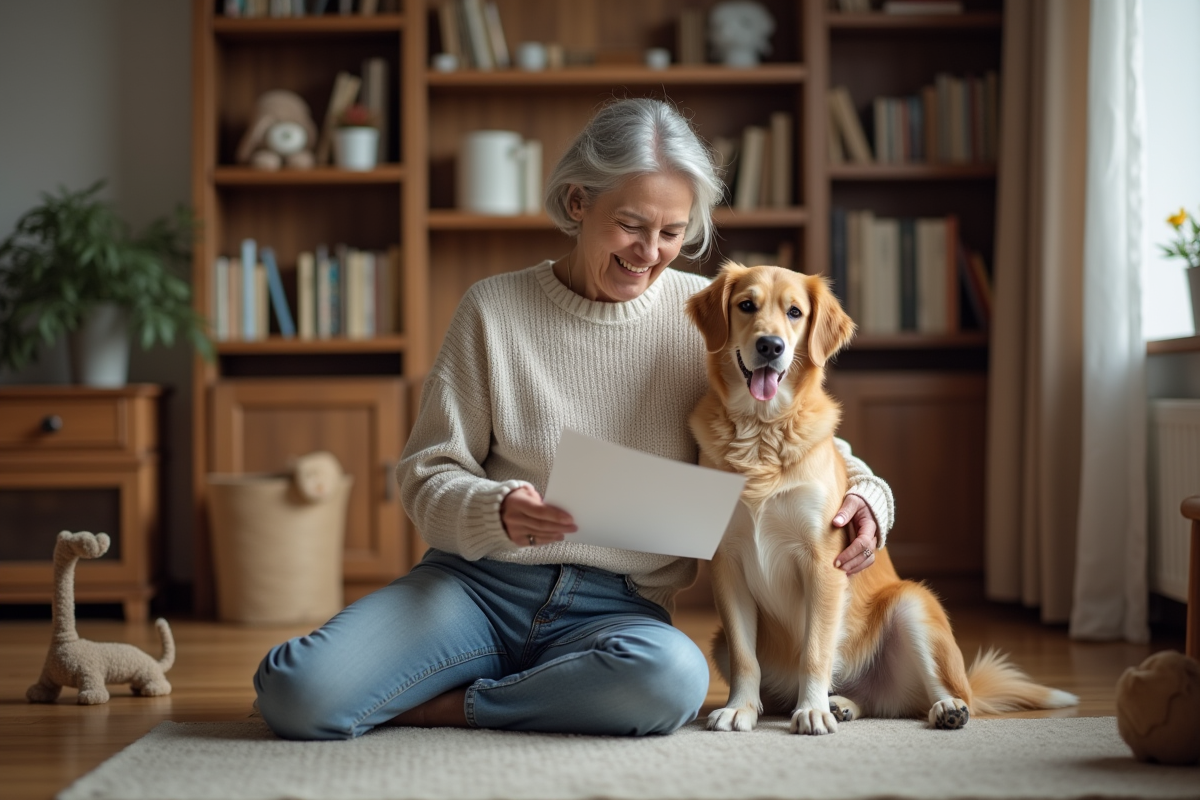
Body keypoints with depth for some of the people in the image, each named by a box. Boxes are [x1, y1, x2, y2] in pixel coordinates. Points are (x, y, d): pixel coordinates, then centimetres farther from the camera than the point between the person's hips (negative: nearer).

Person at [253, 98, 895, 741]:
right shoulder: (494, 309, 0)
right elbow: (428, 474, 0)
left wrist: (863, 492, -8)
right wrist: (497, 512, -22)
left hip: (616, 607, 2)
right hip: (476, 584, -1)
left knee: (671, 678, -37)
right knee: (298, 695, -25)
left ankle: (449, 705, -12)